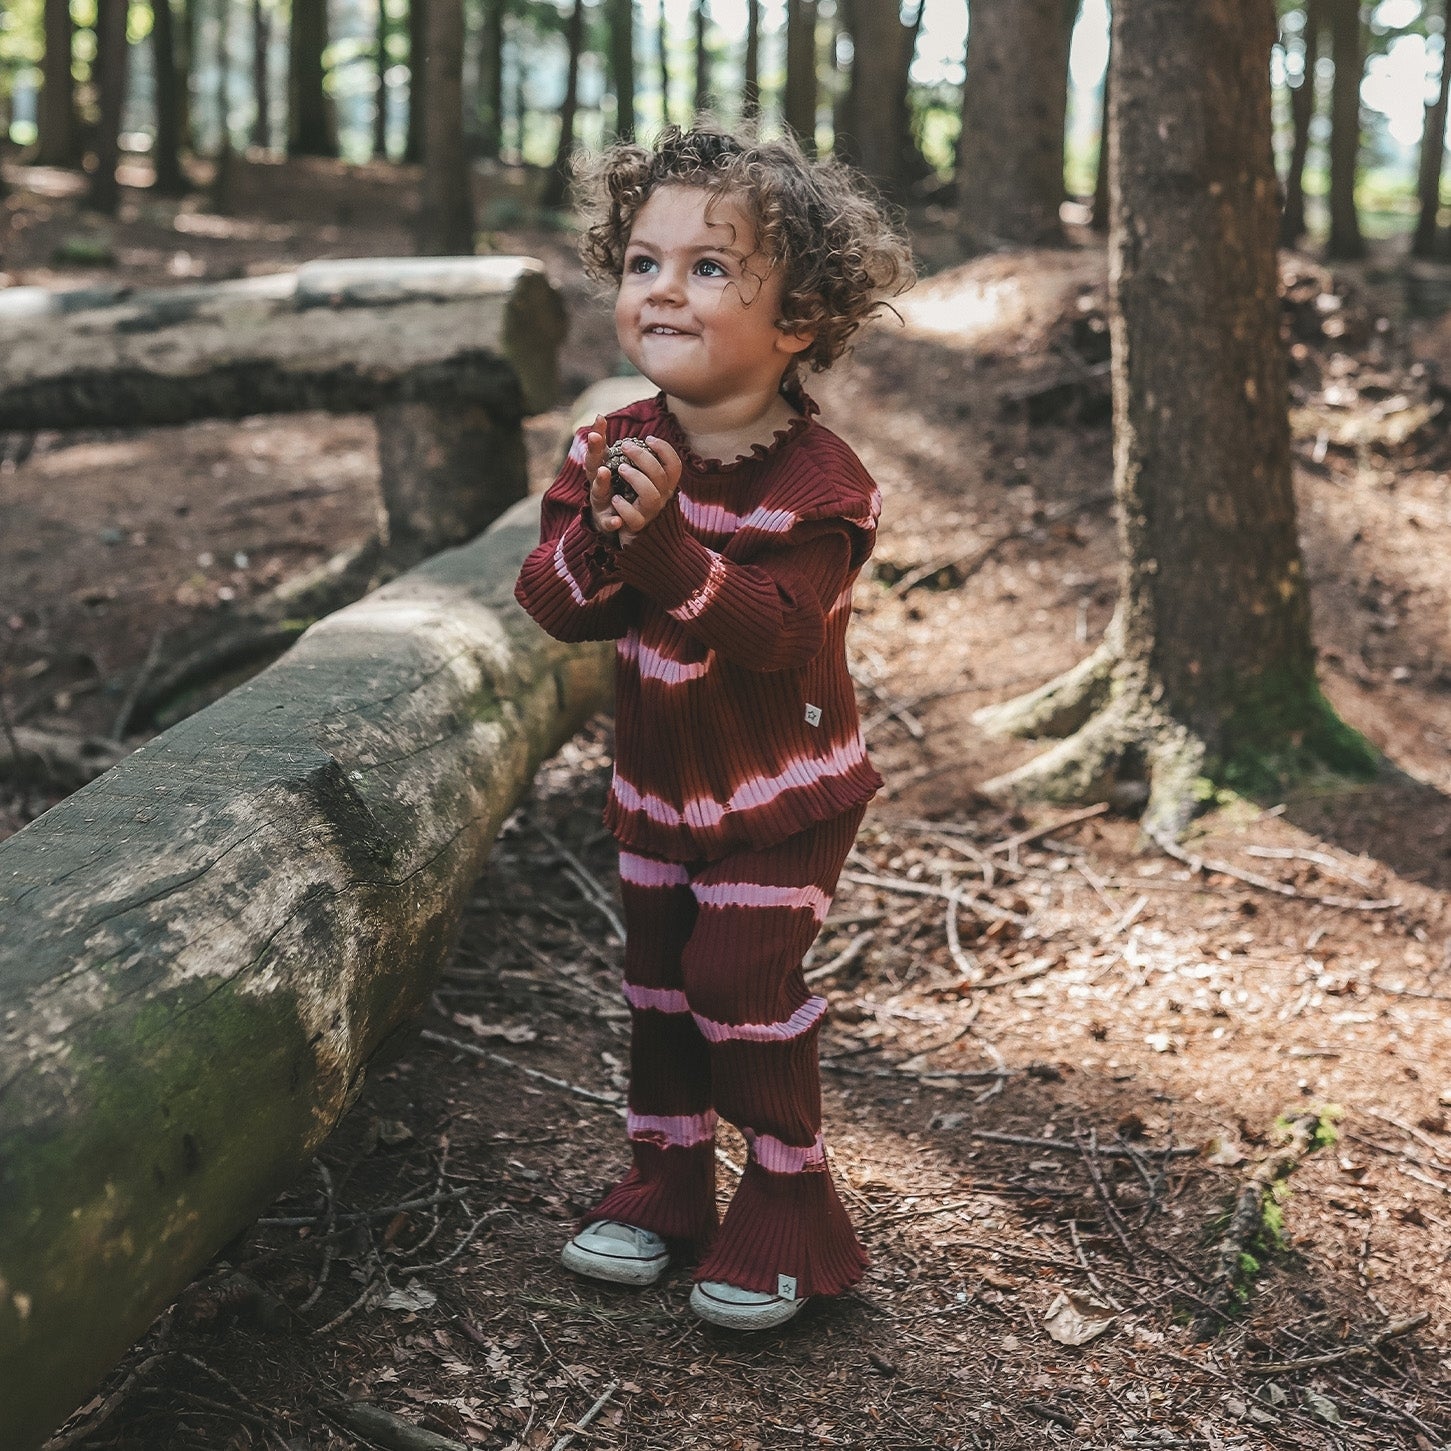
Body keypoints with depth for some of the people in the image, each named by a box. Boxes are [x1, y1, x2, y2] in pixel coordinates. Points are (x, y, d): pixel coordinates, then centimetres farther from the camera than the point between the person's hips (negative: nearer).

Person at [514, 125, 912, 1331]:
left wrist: (664, 542, -43)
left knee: (742, 981, -8)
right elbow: (551, 603, -12)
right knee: (660, 982, 14)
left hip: (784, 788, -6)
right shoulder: (613, 450, -6)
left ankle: (790, 1218, 11)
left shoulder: (816, 481, -22)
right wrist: (600, 538, -33)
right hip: (660, 779, 6)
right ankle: (665, 1185, 33)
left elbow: (772, 628, -32)